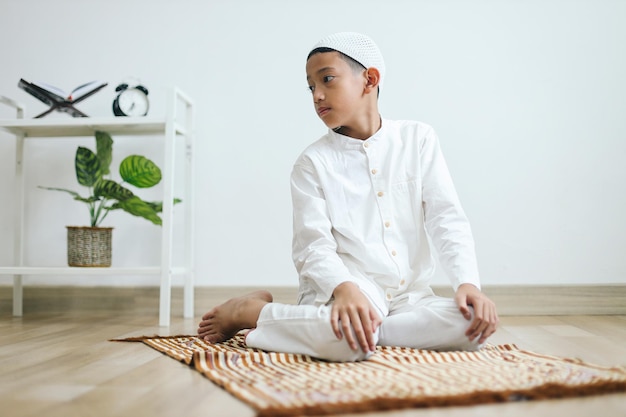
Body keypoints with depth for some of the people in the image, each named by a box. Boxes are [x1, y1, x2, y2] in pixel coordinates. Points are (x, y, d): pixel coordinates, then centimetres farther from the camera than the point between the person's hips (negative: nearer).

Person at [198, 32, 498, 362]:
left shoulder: (418, 139, 7)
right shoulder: (313, 162, 2)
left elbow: (446, 218, 2)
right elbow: (313, 245, -8)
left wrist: (467, 282, -14)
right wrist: (344, 288, -29)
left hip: (409, 296, 5)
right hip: (340, 289, -4)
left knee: (474, 323, -26)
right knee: (347, 338, -38)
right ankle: (249, 312, -8)